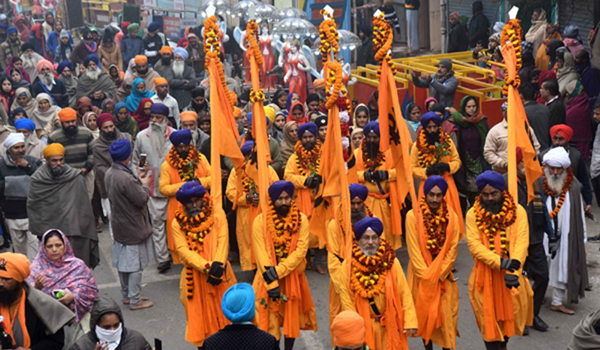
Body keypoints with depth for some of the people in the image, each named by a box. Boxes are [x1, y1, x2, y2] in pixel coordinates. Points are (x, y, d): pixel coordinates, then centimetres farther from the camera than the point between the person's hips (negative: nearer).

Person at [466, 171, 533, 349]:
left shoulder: (518, 211, -3)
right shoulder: (473, 214, -4)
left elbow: (522, 242, -12)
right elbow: (474, 245, -13)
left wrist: (513, 270, -25)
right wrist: (500, 262, -25)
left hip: (511, 274, 1)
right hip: (485, 275, -1)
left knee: (510, 314, 12)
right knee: (489, 317, 3)